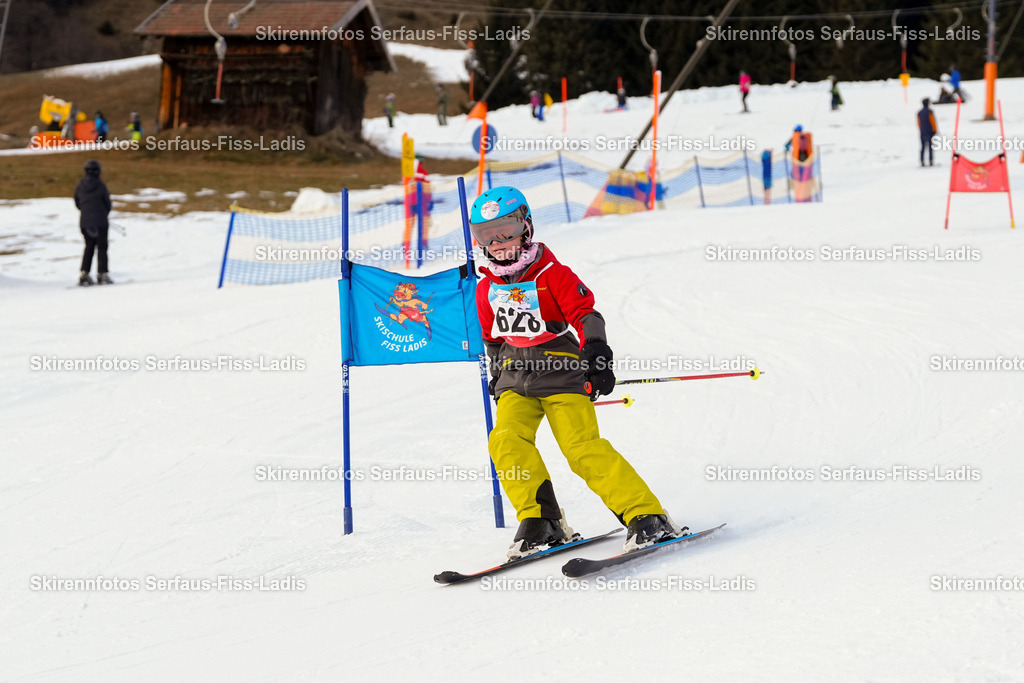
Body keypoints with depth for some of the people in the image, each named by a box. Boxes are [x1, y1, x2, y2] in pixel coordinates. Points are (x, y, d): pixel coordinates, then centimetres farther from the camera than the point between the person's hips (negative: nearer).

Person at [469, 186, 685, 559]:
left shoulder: (551, 274, -6)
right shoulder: (487, 288, 10)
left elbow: (587, 315, -10)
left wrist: (596, 353, -24)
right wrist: (497, 376, 22)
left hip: (560, 373, -5)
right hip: (515, 379, 5)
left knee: (583, 448, -18)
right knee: (506, 442, -19)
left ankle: (646, 517, -14)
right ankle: (540, 522, -10)